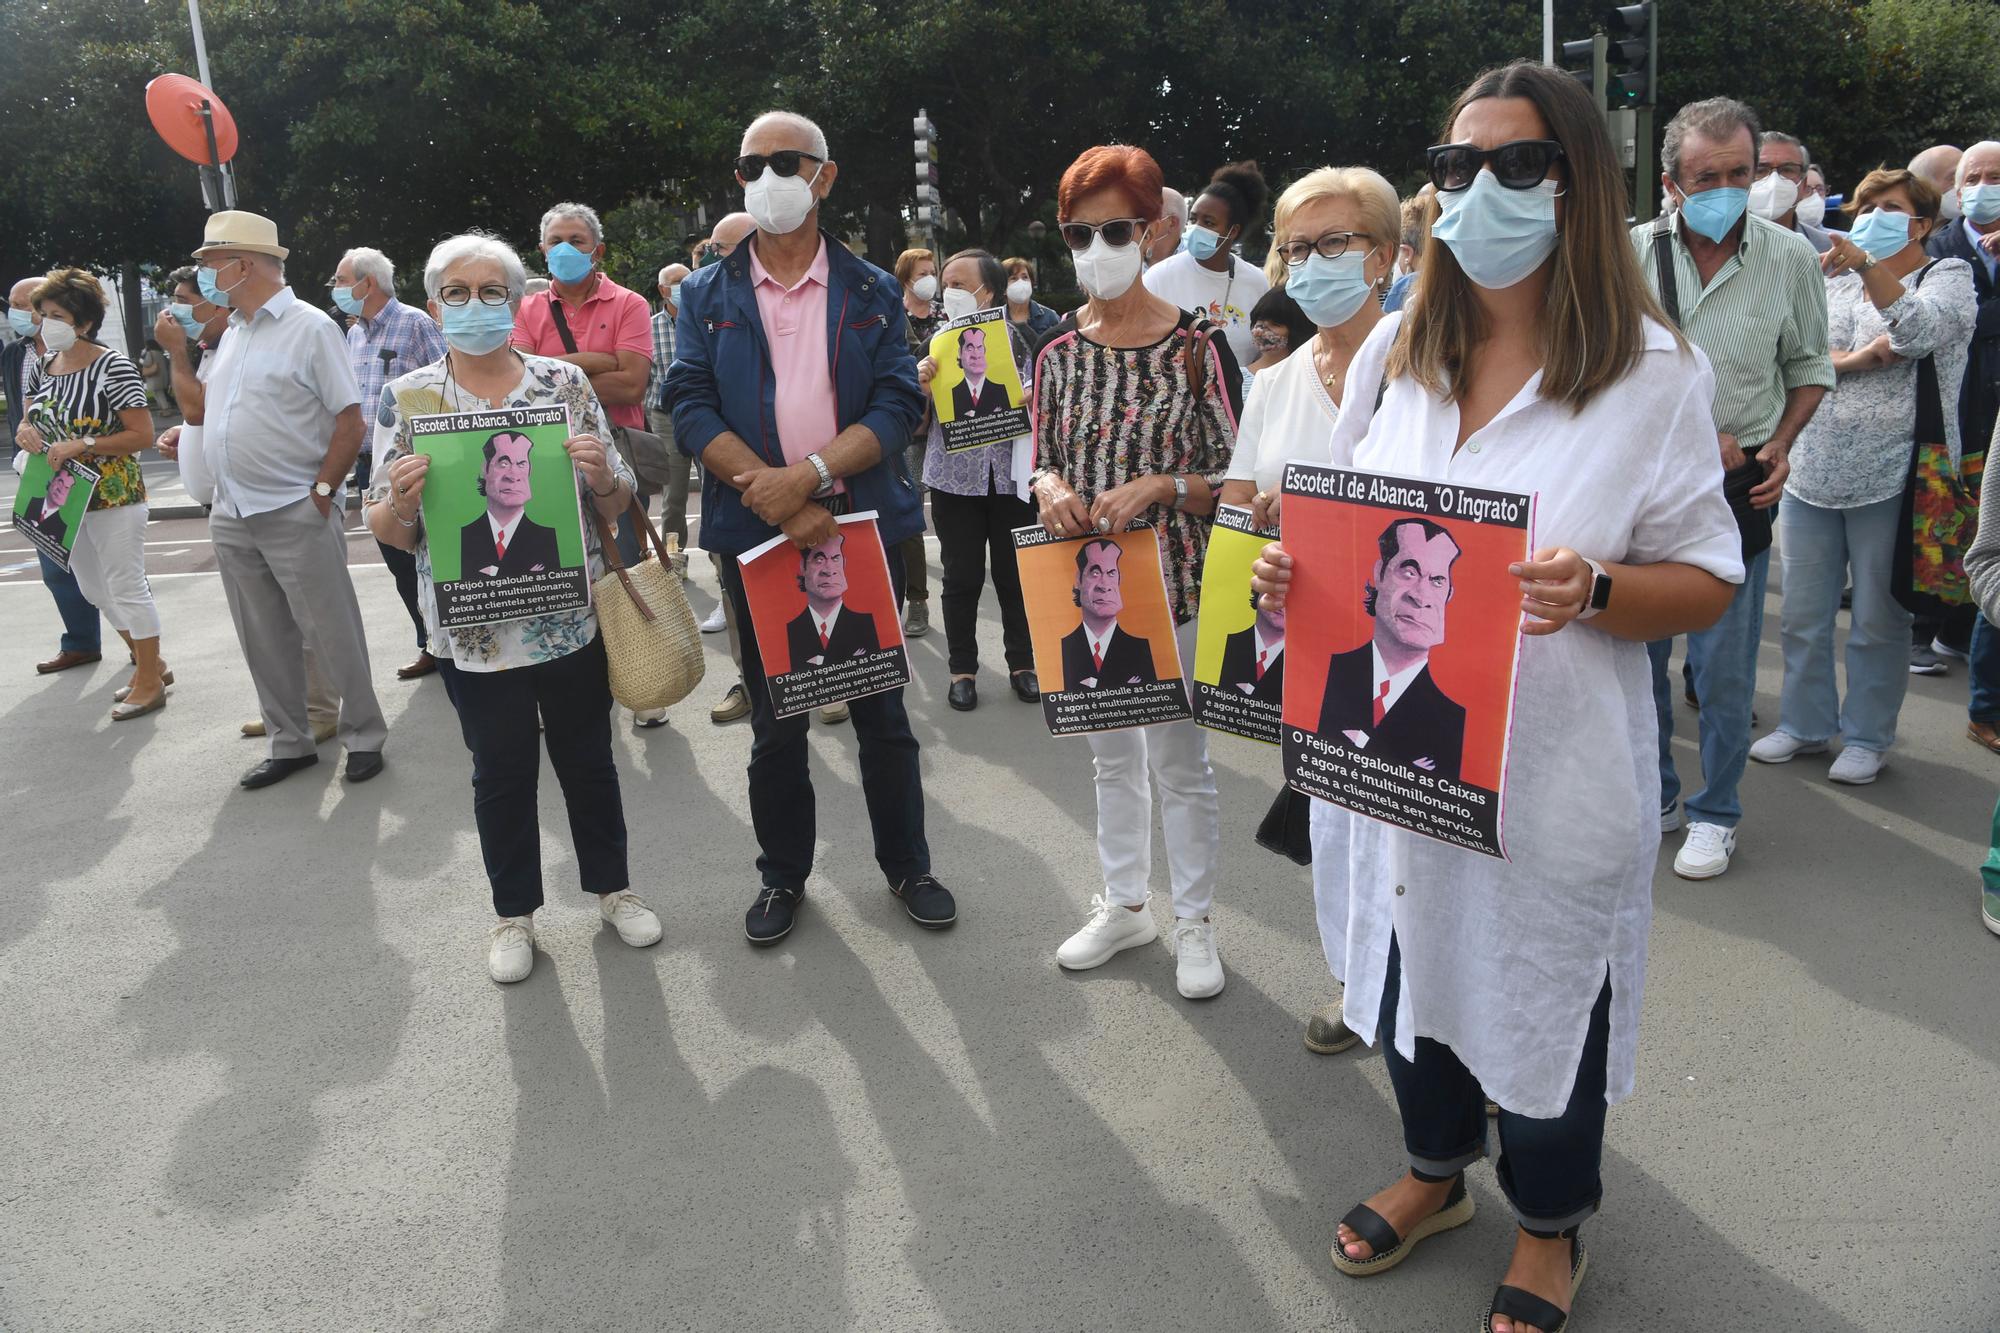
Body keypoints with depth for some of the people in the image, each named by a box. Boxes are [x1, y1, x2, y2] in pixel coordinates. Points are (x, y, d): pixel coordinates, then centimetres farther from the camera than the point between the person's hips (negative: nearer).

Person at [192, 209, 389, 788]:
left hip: (295, 515, -7)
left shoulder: (310, 327, -7)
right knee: (263, 639, 12)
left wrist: (320, 492, -14)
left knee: (332, 633, 0)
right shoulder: (231, 333, 15)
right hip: (232, 516, 7)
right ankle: (289, 743, 24)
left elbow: (351, 420, -12)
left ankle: (364, 736, 15)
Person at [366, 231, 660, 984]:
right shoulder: (406, 398, -1)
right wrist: (400, 500, -21)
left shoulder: (565, 382, -1)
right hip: (474, 631, 0)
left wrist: (601, 476, -19)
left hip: (573, 618, 1)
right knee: (502, 773, 12)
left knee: (588, 759, 14)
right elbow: (389, 532, 0)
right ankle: (514, 913, 31)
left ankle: (612, 887, 34)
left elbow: (616, 504, 3)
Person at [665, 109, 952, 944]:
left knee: (882, 712, 10)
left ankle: (906, 864, 27)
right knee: (774, 723, 11)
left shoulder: (874, 293, 5)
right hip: (756, 534, 0)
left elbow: (898, 405, -5)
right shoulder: (707, 296, 6)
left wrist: (808, 475, -20)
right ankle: (782, 875, 27)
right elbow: (692, 408, -6)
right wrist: (778, 500, -18)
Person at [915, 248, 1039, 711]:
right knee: (962, 577, 5)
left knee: (1015, 572, 8)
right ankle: (962, 669, 19)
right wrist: (922, 384, -15)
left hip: (1011, 475, 0)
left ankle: (1023, 663, 24)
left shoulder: (1018, 337, 0)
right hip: (955, 477, 1)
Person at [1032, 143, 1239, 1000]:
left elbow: (1234, 478, -6)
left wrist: (1157, 486, -21)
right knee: (1110, 753, 16)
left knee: (1180, 762, 5)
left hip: (1173, 582, -4)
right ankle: (1125, 904, 33)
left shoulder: (1196, 344, -7)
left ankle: (1195, 922, 23)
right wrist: (1050, 488, -11)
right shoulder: (1057, 350, 4)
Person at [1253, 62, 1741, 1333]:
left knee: (1542, 993, 13)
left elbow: (1706, 582, -7)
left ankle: (1550, 1226, 43)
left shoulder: (1655, 372, -9)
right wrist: (1296, 571, -8)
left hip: (1552, 769, -4)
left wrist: (1592, 593, -27)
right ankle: (1436, 1174, 50)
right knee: (1414, 966, 21)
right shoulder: (1395, 348, 3)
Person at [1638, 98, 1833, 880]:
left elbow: (1809, 366, 10)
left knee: (1724, 664, 5)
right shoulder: (1631, 254, -4)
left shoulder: (1790, 258, -2)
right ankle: (1651, 794, 28)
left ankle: (1715, 813, 22)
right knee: (1635, 648, 10)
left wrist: (1783, 443, -5)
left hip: (1738, 486, -1)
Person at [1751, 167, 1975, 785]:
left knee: (1878, 620, 4)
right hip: (1813, 475, 4)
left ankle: (1867, 736, 17)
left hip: (1891, 480, -4)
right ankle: (1806, 724, 24)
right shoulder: (1835, 280, 16)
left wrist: (1868, 265, -31)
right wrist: (1855, 359, -17)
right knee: (1802, 613, 9)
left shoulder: (1948, 277, 3)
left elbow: (1920, 331, -19)